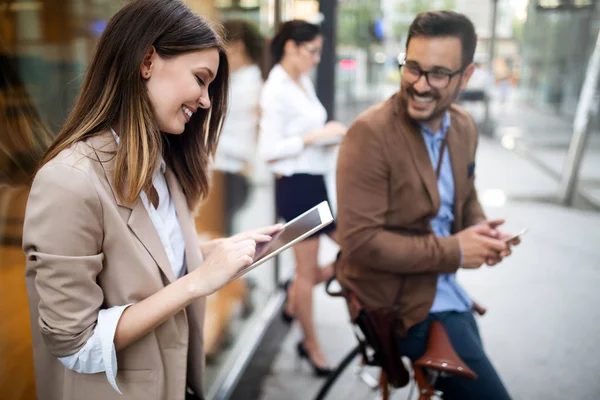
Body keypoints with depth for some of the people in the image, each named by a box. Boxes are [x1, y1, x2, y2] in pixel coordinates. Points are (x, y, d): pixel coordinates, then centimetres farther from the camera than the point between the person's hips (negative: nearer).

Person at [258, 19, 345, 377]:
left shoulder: (305, 83, 11)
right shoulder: (276, 90, -14)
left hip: (317, 181, 9)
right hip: (296, 185, -9)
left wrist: (333, 137, 1)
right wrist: (315, 135, -20)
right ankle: (311, 344, 23)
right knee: (308, 270, 4)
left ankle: (295, 297, 30)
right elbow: (269, 149, -19)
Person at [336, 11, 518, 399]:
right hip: (402, 302, -8)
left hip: (447, 291, 8)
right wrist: (453, 251, -23)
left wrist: (481, 228, -7)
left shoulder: (464, 126, 0)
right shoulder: (371, 133, -25)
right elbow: (359, 240, -27)